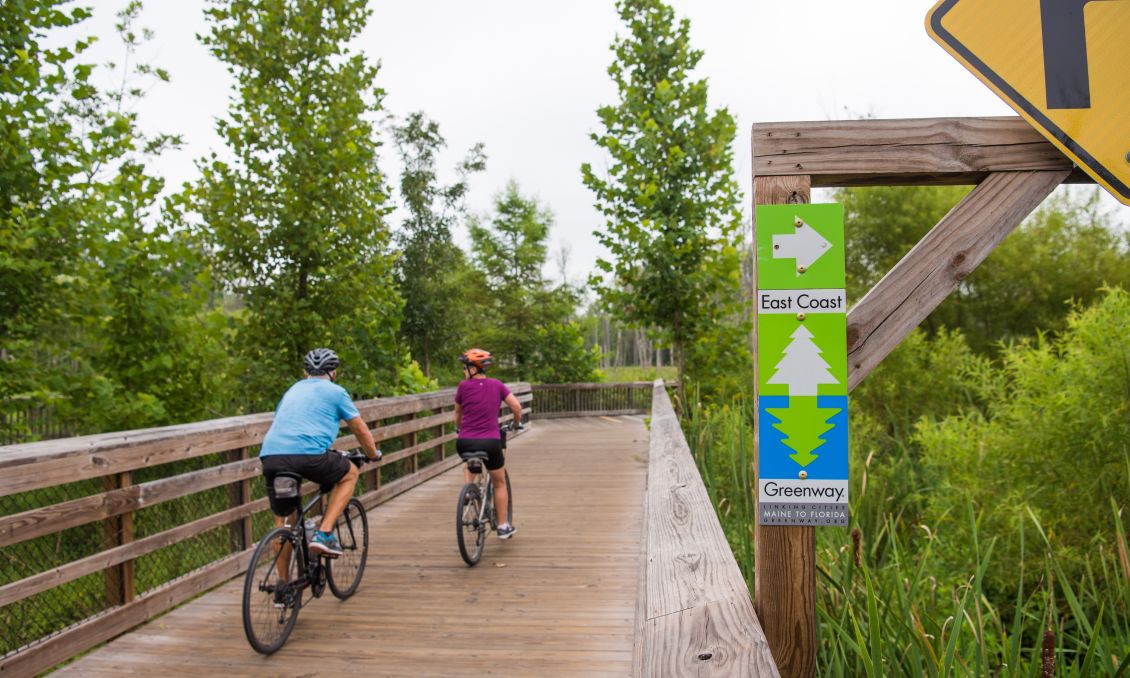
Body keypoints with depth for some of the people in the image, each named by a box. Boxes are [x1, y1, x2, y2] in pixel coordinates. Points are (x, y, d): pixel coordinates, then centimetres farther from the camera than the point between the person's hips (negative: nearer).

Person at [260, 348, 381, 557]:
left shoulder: (292, 390, 30)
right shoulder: (335, 391, 14)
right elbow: (361, 431, 18)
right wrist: (374, 454, 37)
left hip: (270, 456, 5)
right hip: (308, 454, -5)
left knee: (282, 521, 19)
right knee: (350, 473, 21)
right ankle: (324, 534, 8)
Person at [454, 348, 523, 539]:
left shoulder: (464, 386, 0)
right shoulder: (497, 385, 3)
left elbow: (458, 413, 13)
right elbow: (517, 406, 0)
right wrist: (516, 423, 20)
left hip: (465, 442, 0)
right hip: (490, 442, 0)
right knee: (499, 483, 19)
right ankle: (503, 527, 20)